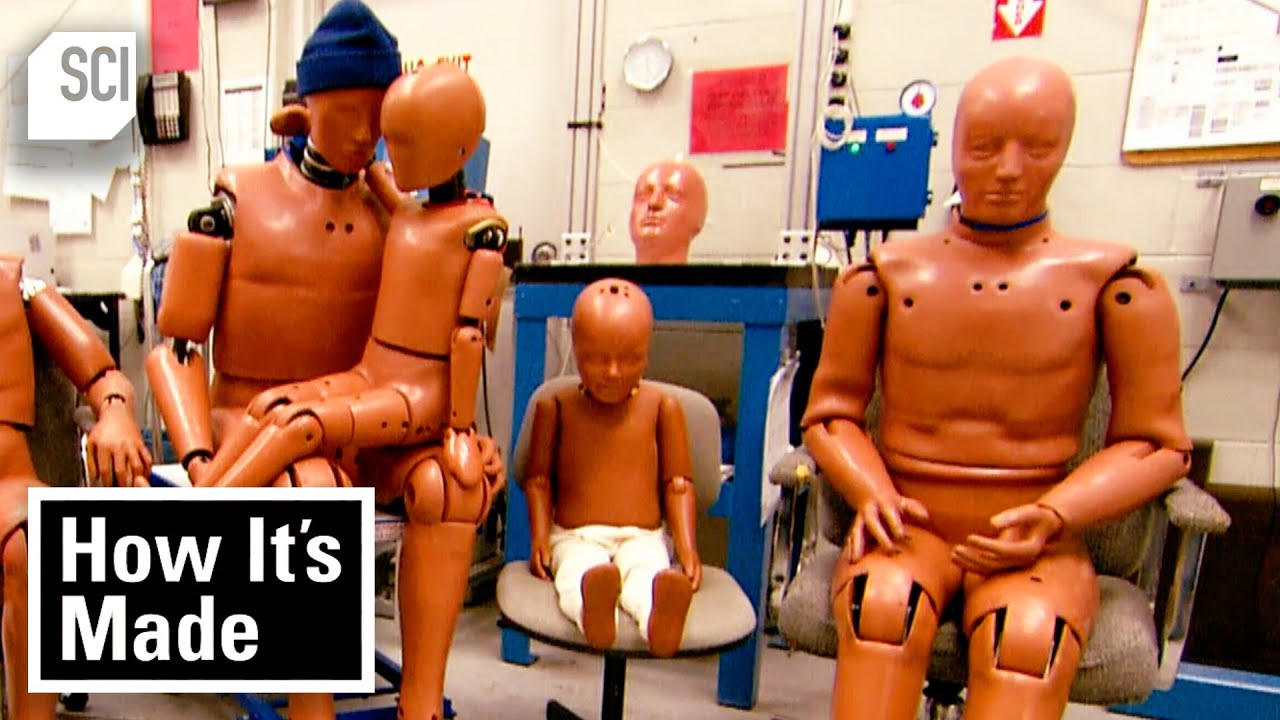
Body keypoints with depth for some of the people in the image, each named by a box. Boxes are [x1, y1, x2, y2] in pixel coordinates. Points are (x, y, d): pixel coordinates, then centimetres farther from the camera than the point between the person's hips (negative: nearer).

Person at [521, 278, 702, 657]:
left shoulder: (662, 407, 4)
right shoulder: (556, 407, 4)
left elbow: (677, 483, 3)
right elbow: (538, 479, 7)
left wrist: (687, 548, -6)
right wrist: (540, 537, -4)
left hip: (642, 536, 0)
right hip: (576, 537, 0)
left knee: (649, 571, -34)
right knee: (580, 572, -34)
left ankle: (661, 616, -63)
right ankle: (592, 610, -64)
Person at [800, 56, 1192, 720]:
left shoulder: (1112, 281, 2)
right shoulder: (885, 274, 4)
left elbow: (1155, 442, 6)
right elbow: (830, 411, 7)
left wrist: (1052, 517, -11)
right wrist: (871, 492, -12)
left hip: (1035, 543, 0)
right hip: (908, 528, 1)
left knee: (1029, 634, -32)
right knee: (886, 601, -32)